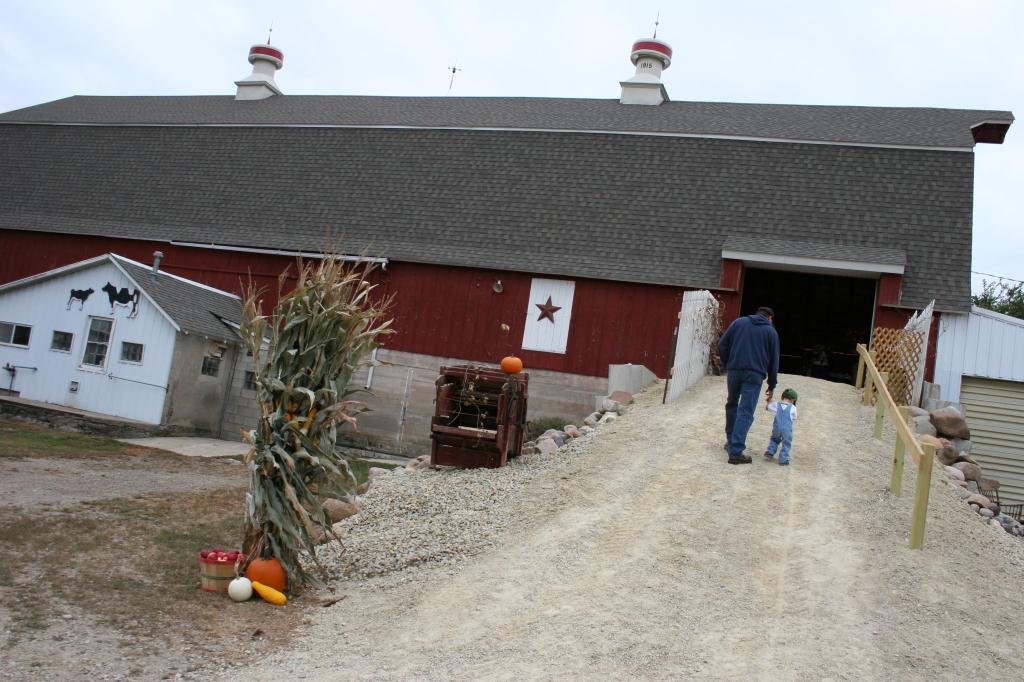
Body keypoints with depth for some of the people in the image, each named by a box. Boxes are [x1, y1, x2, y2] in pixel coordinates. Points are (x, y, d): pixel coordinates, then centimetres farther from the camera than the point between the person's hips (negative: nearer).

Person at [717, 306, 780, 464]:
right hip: (754, 374, -2)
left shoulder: (739, 322, 13)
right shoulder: (771, 331, 10)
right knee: (746, 412, -3)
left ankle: (730, 441, 31)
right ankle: (735, 452, -8)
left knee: (731, 405, 21)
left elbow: (722, 345, 6)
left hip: (734, 371, 2)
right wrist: (772, 385, 15)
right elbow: (774, 360, 10)